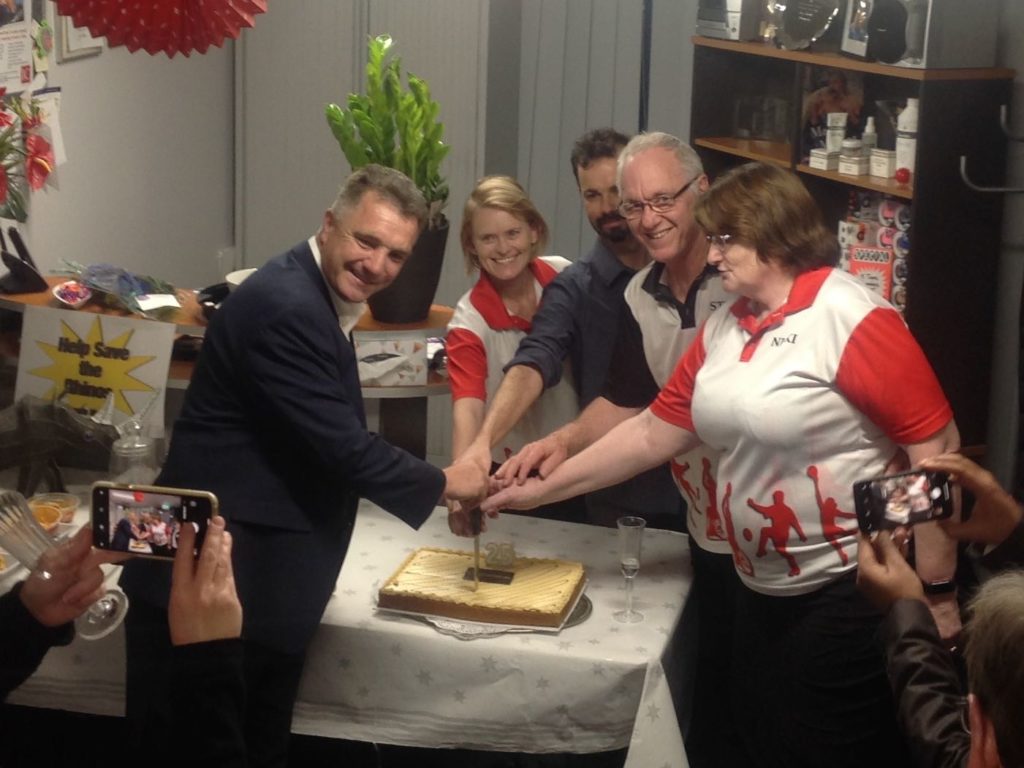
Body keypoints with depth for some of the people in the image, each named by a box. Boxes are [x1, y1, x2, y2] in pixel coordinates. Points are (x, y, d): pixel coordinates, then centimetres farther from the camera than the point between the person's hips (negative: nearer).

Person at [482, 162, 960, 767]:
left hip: (852, 591, -7)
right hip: (763, 591, 7)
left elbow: (936, 449, -18)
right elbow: (652, 433, 10)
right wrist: (541, 490, 8)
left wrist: (935, 591, -17)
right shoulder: (724, 328, 7)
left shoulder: (852, 320, -16)